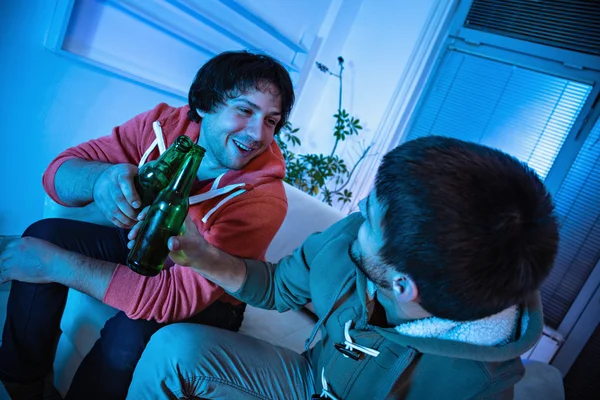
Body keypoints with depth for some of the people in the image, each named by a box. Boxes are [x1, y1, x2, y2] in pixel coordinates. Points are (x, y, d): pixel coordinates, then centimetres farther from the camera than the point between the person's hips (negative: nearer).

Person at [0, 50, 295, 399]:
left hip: (207, 302, -4)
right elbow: (60, 170, -14)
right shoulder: (165, 123, -16)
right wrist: (102, 177, -39)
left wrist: (56, 264, -31)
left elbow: (182, 295, -34)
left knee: (130, 335, -32)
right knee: (45, 235, -13)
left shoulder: (263, 200, -31)